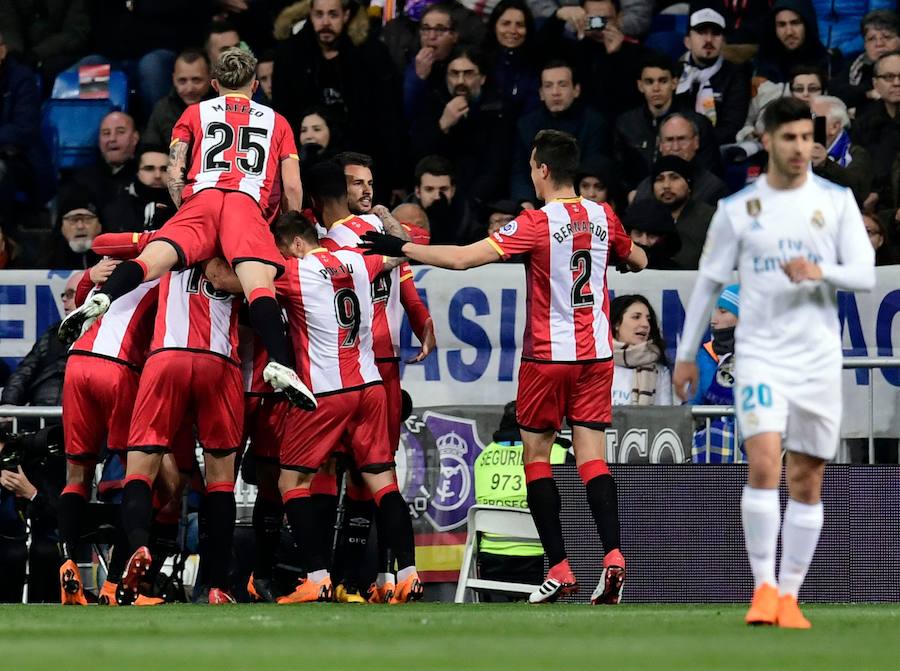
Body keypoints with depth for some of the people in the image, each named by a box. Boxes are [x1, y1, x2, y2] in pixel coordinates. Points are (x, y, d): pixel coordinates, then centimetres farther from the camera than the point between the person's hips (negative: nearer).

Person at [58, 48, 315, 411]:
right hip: (248, 204, 0)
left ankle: (102, 297, -50)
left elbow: (174, 174, 17)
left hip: (200, 198, 0)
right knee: (259, 283, -20)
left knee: (155, 258, -19)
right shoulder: (276, 122, 30)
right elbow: (293, 188, 21)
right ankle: (280, 364, -42)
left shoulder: (195, 113, 29)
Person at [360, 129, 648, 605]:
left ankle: (559, 568, 1)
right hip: (596, 352, 5)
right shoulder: (604, 217, 3)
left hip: (548, 354, -4)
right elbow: (638, 261, 24)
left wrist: (401, 248, -10)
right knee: (591, 456, 1)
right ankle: (612, 556, -18)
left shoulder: (537, 223, -13)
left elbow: (461, 259, -18)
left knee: (537, 454, 7)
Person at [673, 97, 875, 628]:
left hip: (819, 358, 2)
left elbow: (866, 275, -1)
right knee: (764, 463, -19)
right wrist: (687, 354, 11)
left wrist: (821, 272, -21)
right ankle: (764, 587, -13)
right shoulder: (738, 209, 2)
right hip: (760, 354, -2)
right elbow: (709, 282, 10)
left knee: (807, 481, 4)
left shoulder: (836, 201, 3)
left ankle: (789, 596, 13)